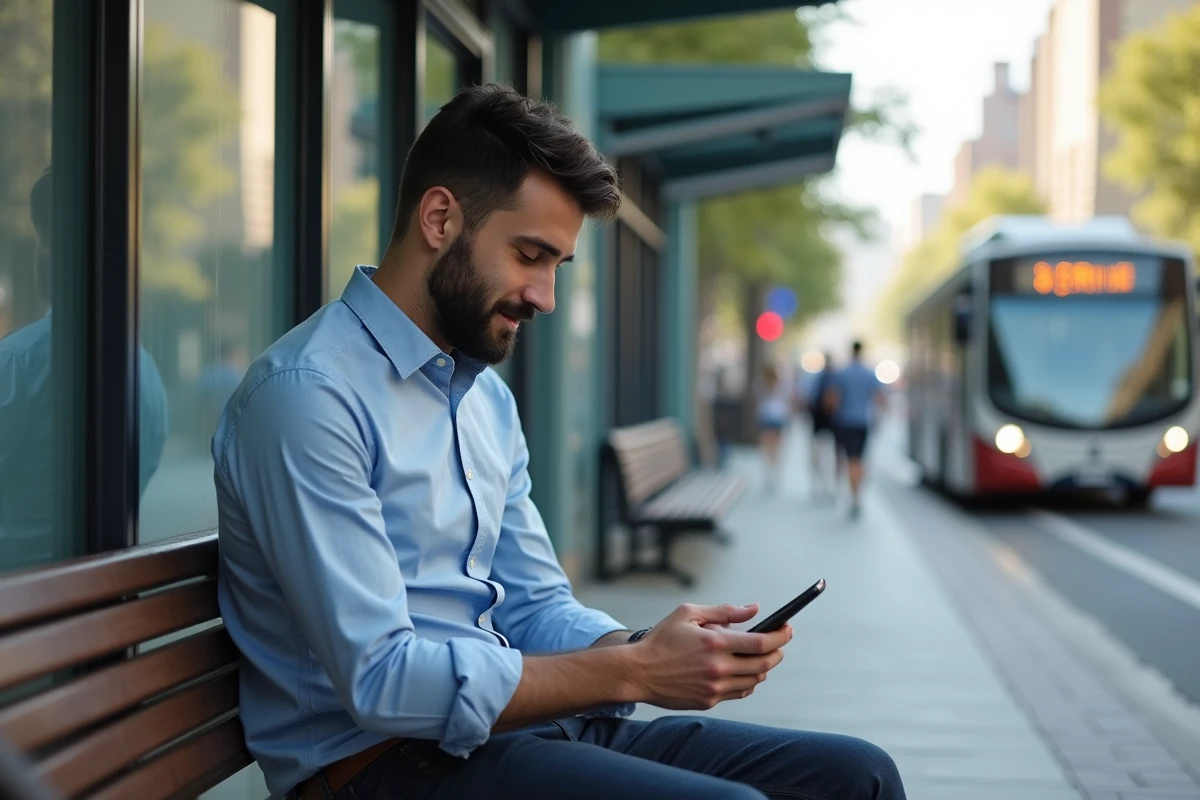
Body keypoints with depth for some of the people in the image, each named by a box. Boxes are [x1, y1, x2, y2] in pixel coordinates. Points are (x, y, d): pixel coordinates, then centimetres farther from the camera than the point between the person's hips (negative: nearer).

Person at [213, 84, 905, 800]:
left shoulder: (489, 398, 17)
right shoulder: (309, 394, -14)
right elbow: (380, 680, -21)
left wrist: (646, 649, -5)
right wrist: (632, 672, -19)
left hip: (513, 718, 9)